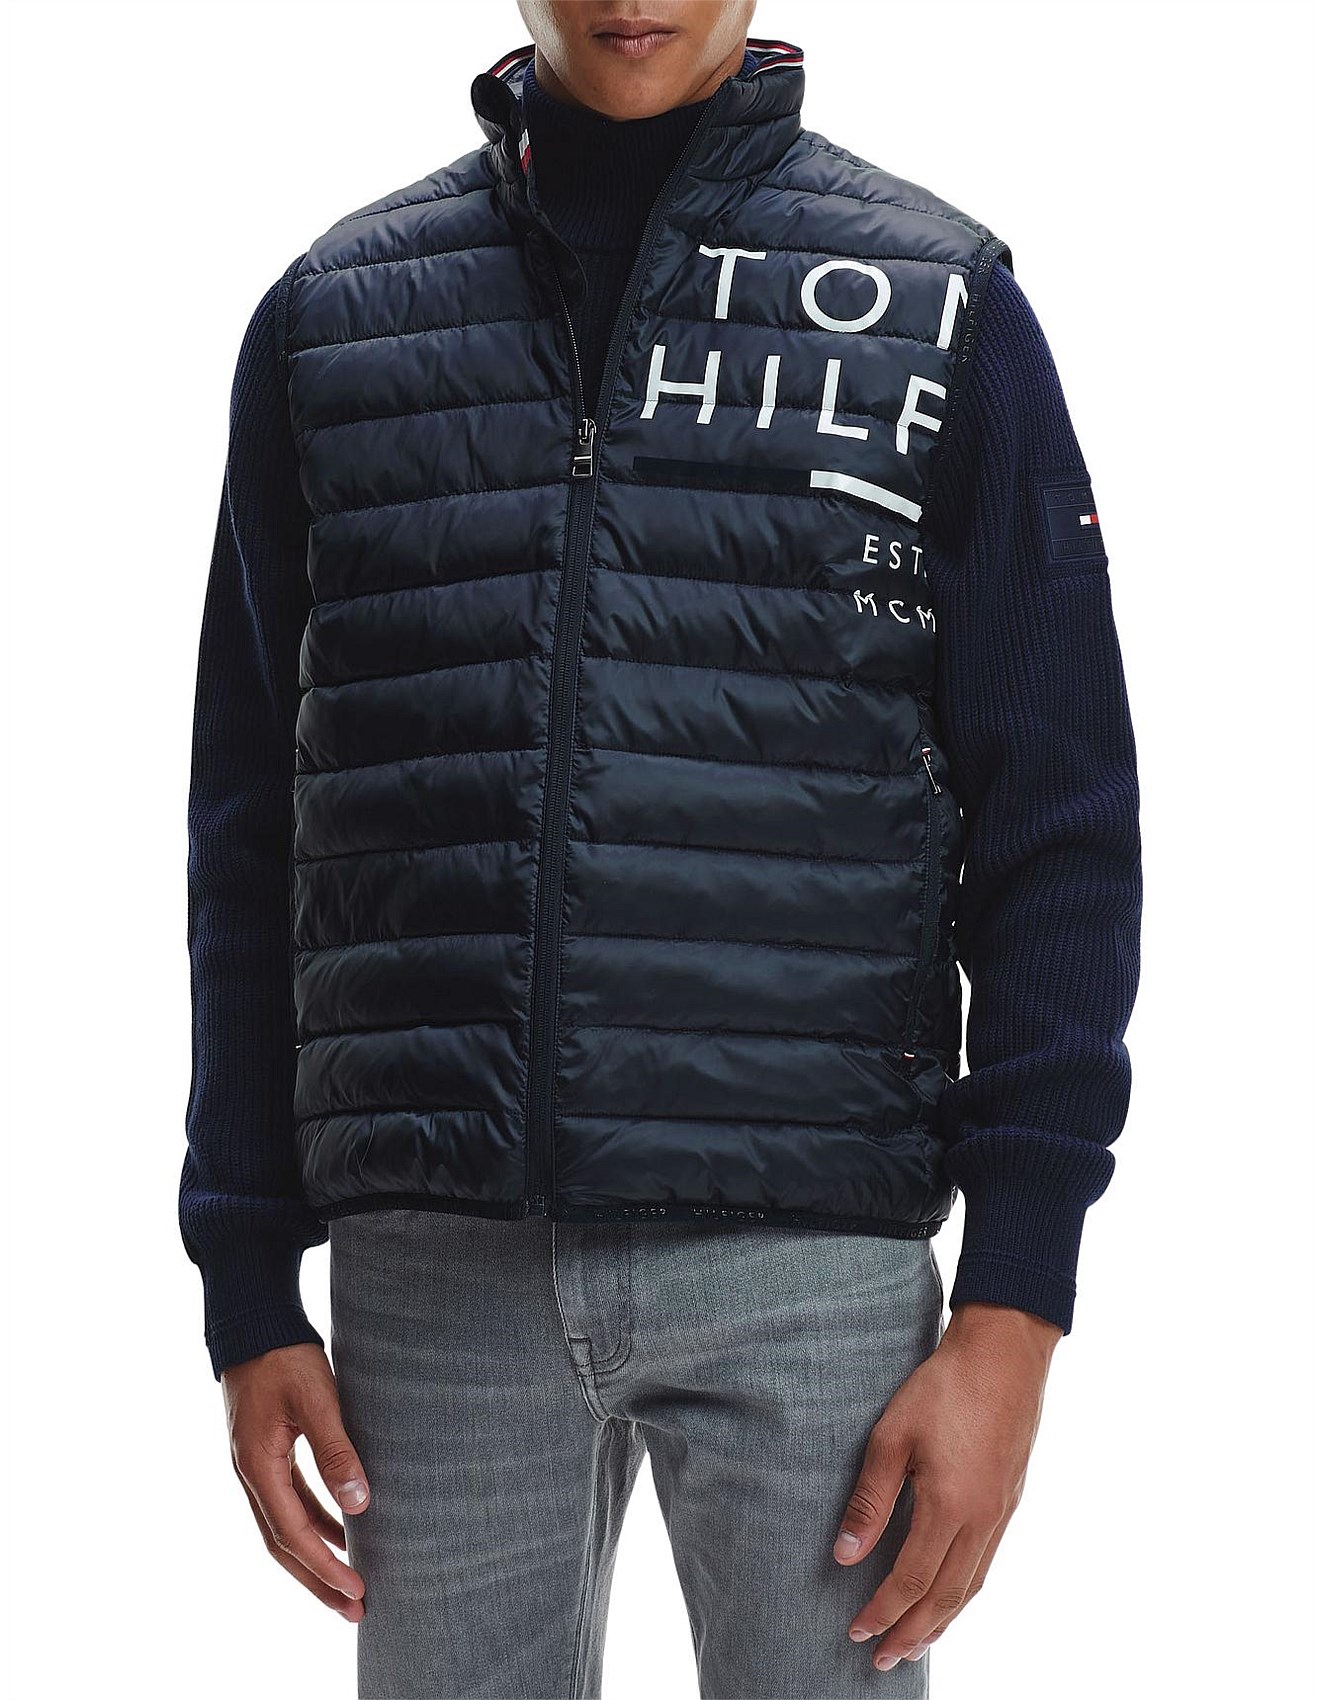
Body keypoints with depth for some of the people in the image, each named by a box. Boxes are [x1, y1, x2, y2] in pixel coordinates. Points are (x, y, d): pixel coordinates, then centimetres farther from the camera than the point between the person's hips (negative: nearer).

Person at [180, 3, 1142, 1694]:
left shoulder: (943, 305, 5)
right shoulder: (331, 315, 10)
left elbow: (1055, 826, 1)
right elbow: (253, 831, 12)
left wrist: (1012, 1315, -6)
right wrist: (248, 1296, 6)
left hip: (808, 1258, -1)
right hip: (437, 1266, 2)